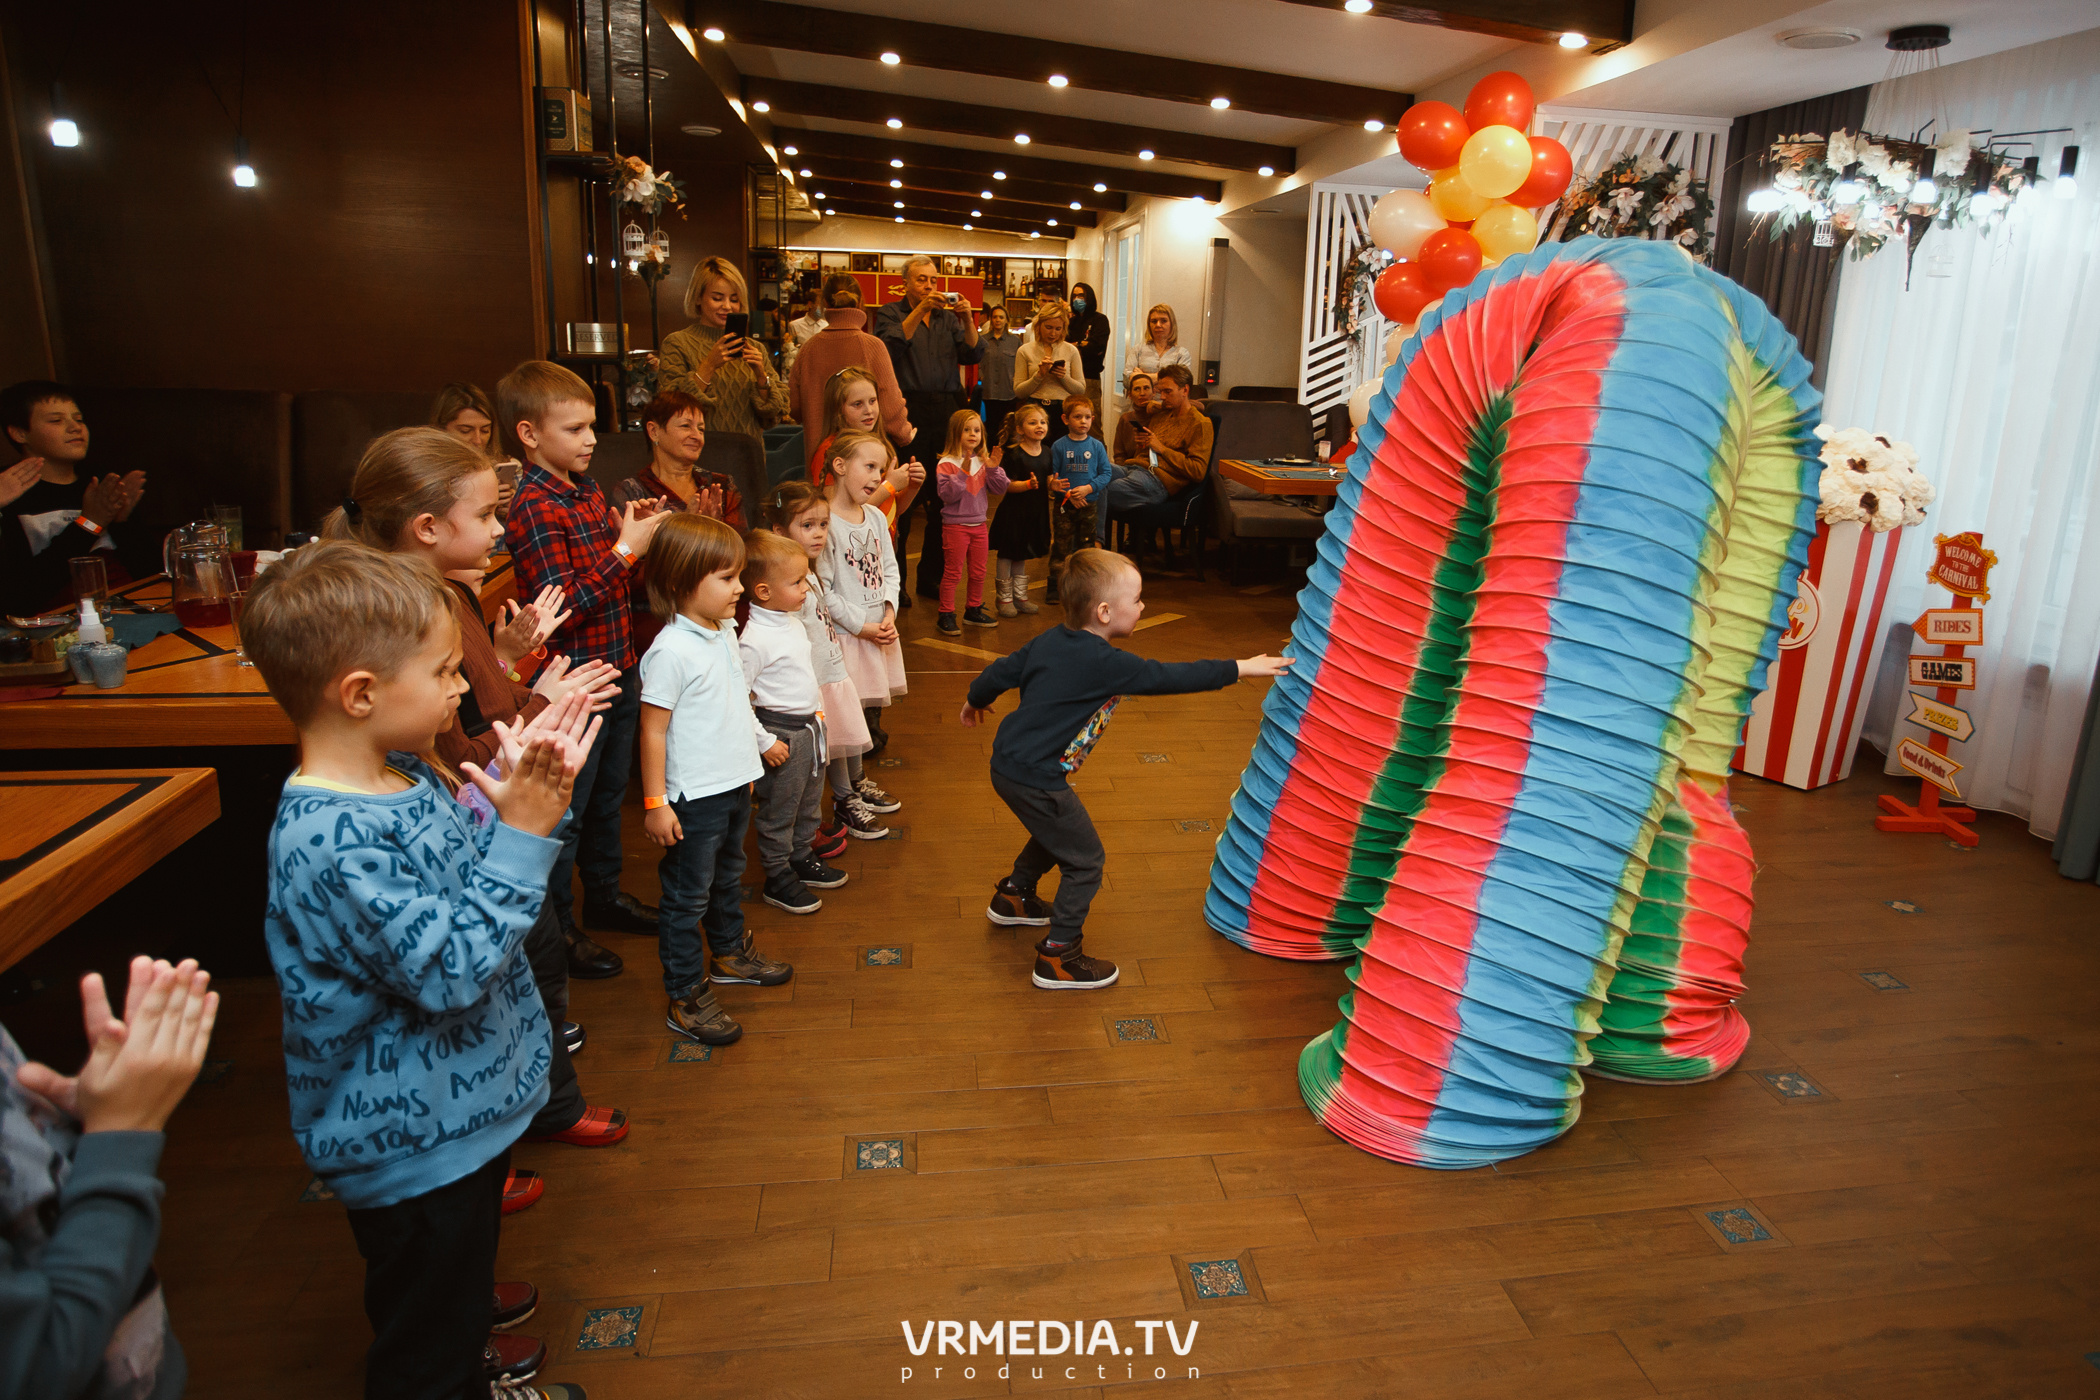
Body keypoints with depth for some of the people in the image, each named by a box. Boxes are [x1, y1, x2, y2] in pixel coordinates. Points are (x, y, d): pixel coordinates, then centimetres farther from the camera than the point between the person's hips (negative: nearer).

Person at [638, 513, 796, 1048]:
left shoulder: (725, 633, 4)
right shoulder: (671, 651, -23)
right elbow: (653, 730, -20)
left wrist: (763, 741, 28)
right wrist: (655, 802, -19)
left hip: (734, 784, 9)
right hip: (693, 798, -9)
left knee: (729, 877, 26)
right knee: (688, 897, 5)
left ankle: (729, 952, 46)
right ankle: (687, 999, 17)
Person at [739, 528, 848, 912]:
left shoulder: (793, 622, 5)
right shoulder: (754, 639, -23)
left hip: (809, 726, 9)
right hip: (781, 734, -9)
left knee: (809, 801, 22)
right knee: (778, 809, 5)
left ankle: (802, 858, 39)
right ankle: (778, 879, 19)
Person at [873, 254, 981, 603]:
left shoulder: (948, 317, 17)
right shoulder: (891, 314, 6)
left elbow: (973, 354, 6)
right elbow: (889, 346, -14)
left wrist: (968, 320, -10)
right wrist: (920, 310, -18)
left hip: (946, 411, 4)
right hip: (908, 411, -4)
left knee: (943, 496, 5)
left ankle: (930, 580, 15)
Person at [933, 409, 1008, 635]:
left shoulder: (984, 461, 6)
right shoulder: (947, 463, -11)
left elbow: (1000, 489, 3)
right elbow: (948, 494, -20)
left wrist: (993, 469, -12)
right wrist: (963, 472, -27)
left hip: (979, 524, 6)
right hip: (955, 525, -6)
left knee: (978, 572, 14)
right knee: (953, 573, -1)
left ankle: (974, 610, 28)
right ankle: (946, 615, 7)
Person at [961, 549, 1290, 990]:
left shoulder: (1050, 640, 2)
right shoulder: (1106, 664, -22)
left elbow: (1003, 670, 12)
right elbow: (1167, 676, -20)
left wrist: (976, 700, 32)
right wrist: (1239, 668, -13)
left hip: (1008, 762, 9)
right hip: (1037, 780, -9)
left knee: (1055, 834, 31)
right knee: (1085, 859, 4)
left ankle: (1012, 898, 50)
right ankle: (1058, 958, 11)